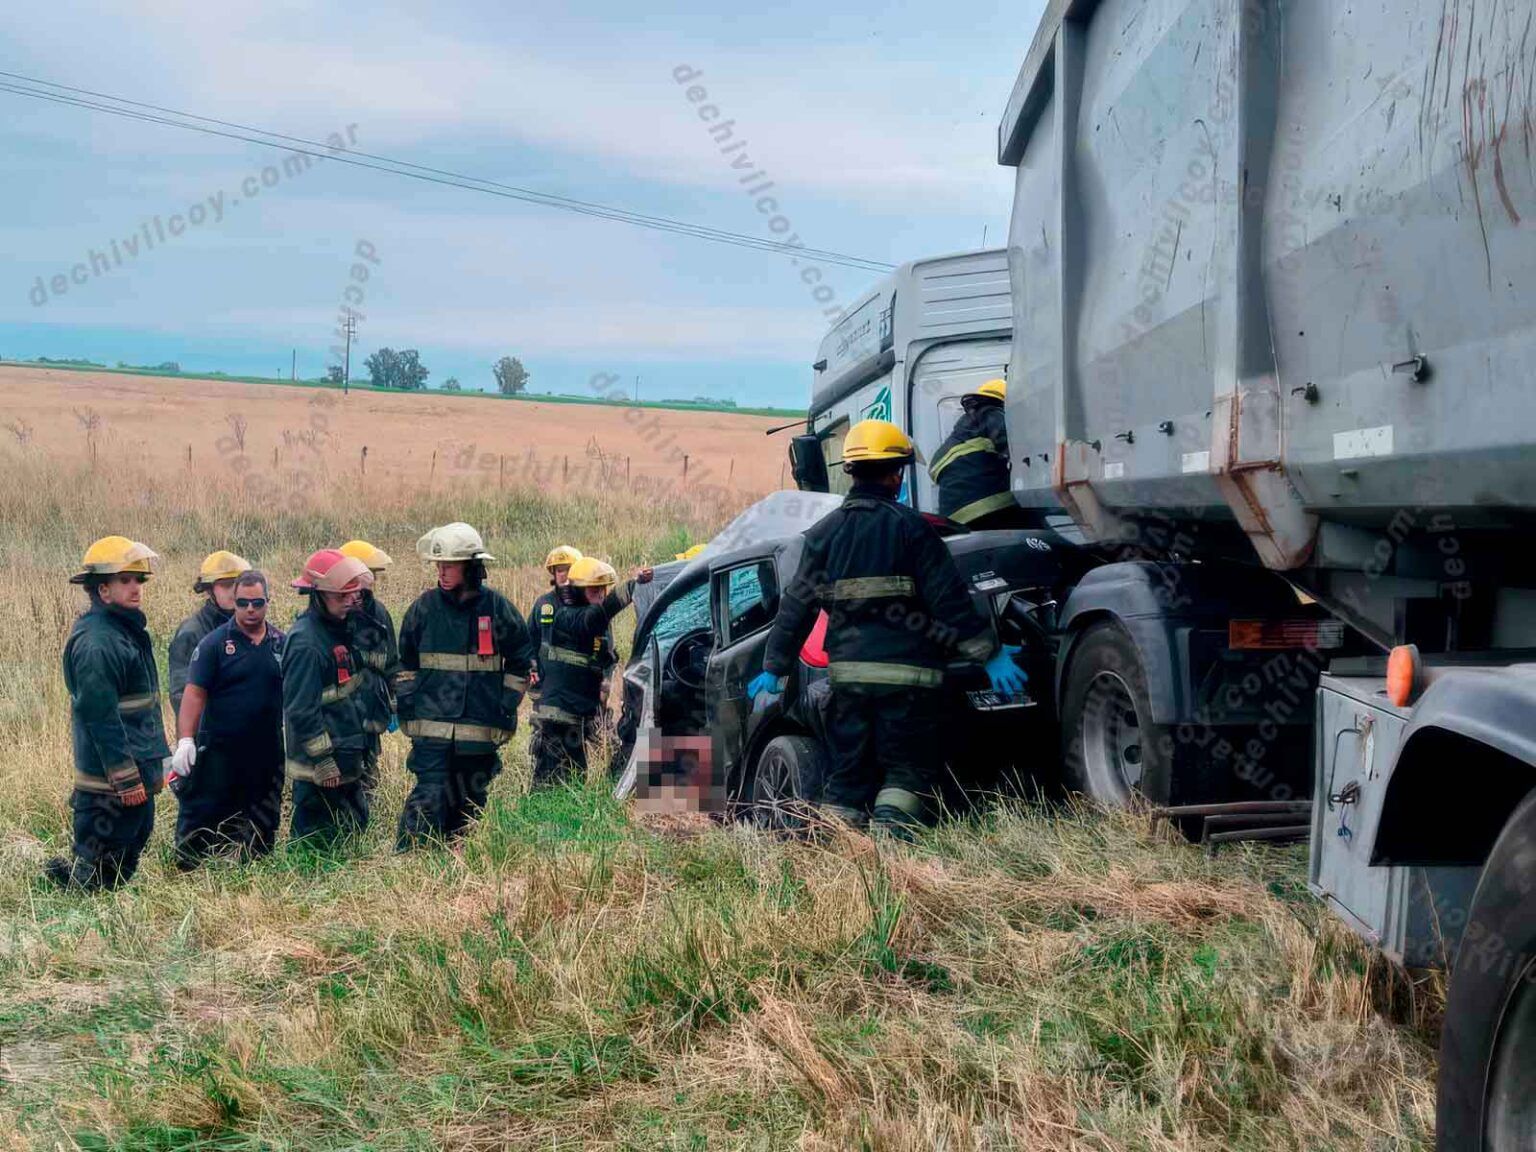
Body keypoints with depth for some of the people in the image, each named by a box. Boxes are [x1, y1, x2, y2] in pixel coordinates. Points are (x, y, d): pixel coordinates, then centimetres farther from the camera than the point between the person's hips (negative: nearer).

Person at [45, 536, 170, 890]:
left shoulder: (126, 629, 13)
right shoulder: (96, 641, -20)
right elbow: (100, 716, -23)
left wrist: (152, 766, 22)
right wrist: (126, 778, -22)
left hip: (137, 770, 10)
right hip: (111, 781, -10)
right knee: (99, 874, -3)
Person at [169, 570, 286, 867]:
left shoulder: (281, 643, 6)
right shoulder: (215, 643, -5)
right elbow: (194, 693, -10)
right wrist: (185, 740, -19)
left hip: (267, 754, 4)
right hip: (218, 751, -4)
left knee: (264, 826, 12)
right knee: (200, 820, -1)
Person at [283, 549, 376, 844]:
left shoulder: (342, 628, 8)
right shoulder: (305, 642, -21)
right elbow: (300, 709, -22)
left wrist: (365, 749, 20)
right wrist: (324, 761, -20)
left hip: (348, 758, 9)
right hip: (320, 765, -9)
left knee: (355, 827, 16)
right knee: (319, 841, -1)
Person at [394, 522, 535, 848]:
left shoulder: (498, 608, 0)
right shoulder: (424, 607, 1)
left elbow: (521, 662, 11)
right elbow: (405, 662, 14)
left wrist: (506, 706, 5)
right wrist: (408, 705, 7)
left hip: (481, 731, 1)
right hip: (431, 728, -1)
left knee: (470, 803, 11)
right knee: (429, 800, -12)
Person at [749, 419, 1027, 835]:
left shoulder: (824, 532, 9)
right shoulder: (909, 527, -4)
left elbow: (796, 606, 10)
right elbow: (950, 599, -8)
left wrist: (774, 668, 18)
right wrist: (990, 654, -4)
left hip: (847, 673, 4)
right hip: (907, 673, -4)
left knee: (847, 773, 12)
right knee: (909, 769, 3)